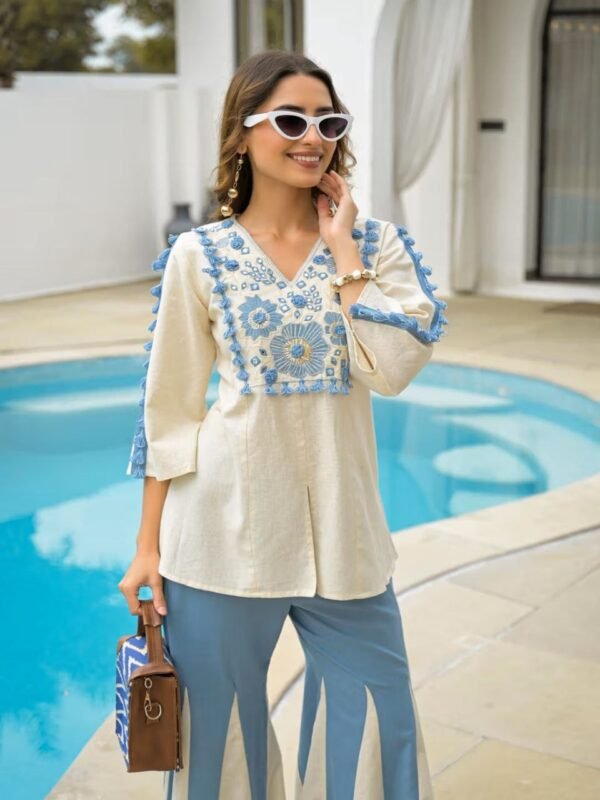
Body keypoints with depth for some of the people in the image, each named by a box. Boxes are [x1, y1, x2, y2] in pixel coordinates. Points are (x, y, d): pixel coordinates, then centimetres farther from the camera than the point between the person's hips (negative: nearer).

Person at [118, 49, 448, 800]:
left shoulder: (377, 242, 1)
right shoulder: (200, 254, -3)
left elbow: (391, 369, -14)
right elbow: (170, 409, 1)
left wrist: (343, 251, -11)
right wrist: (148, 543, 1)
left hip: (341, 528, 2)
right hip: (226, 527, -1)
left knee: (377, 726, 11)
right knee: (218, 728, 12)